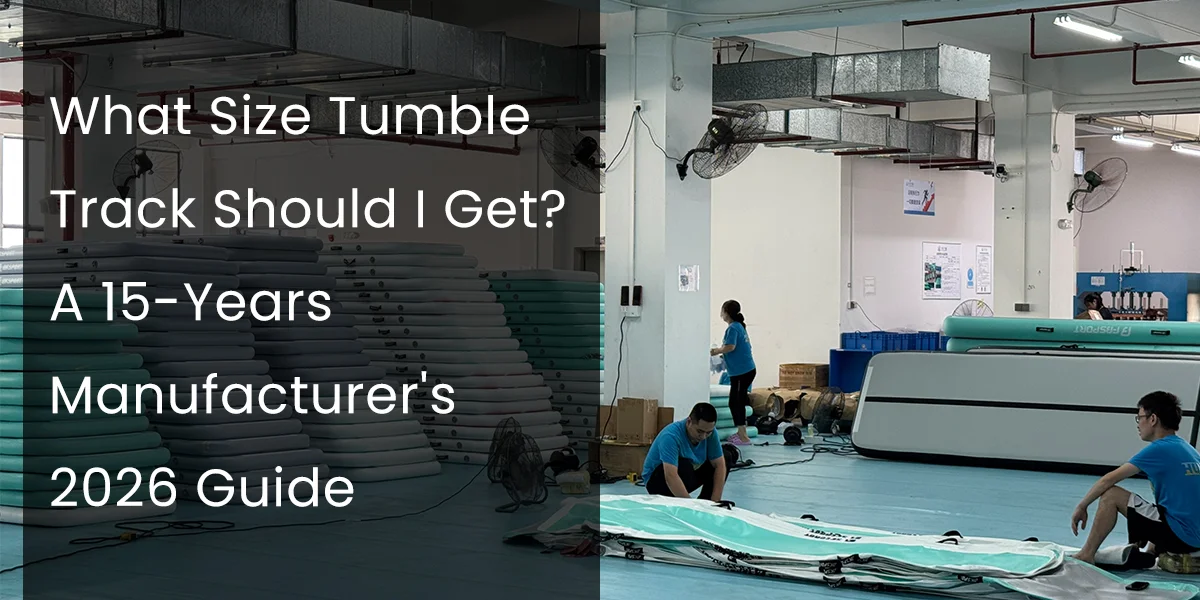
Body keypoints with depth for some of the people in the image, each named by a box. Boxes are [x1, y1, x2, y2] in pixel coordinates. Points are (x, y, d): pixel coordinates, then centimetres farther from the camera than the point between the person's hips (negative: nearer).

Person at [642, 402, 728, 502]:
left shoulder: (709, 431, -14)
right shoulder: (671, 436, -34)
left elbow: (720, 465, -13)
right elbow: (671, 477, -42)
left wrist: (715, 501, -24)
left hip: (687, 476, 7)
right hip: (657, 480, -7)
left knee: (726, 458, -6)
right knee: (684, 466, -36)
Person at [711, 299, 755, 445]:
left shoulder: (733, 328, -13)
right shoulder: (739, 326, 16)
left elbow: (730, 346, -26)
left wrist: (717, 351, -10)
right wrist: (721, 351, 16)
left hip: (741, 372, -10)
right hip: (747, 370, 10)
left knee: (735, 403, -5)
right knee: (737, 403, 17)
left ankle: (743, 437, -6)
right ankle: (741, 433, 24)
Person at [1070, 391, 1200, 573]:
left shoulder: (1160, 449, -9)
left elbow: (1109, 480, -7)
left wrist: (1081, 507, 5)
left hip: (1179, 534, -9)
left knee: (1110, 494, -3)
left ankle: (1087, 555, 4)